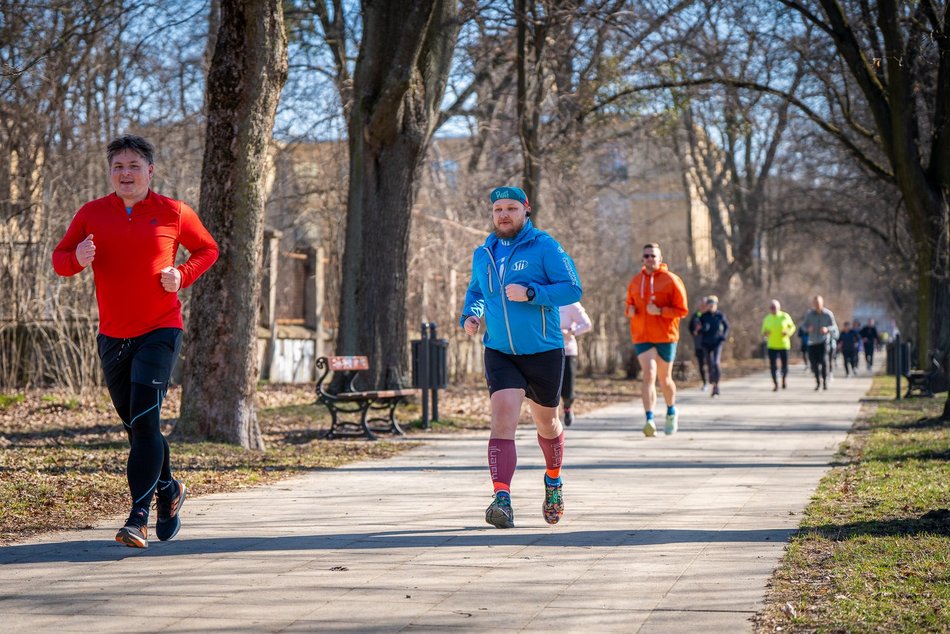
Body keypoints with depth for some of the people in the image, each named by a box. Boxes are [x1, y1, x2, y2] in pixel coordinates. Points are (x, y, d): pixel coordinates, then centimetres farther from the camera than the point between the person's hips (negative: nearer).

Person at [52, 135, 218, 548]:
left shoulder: (173, 213, -1)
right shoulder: (91, 214, 4)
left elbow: (207, 249, 12)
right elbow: (59, 258, 8)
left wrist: (183, 275, -7)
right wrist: (77, 259, -15)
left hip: (160, 331, -4)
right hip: (113, 336, 4)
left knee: (145, 421, -16)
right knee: (136, 426, 12)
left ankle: (138, 517, -17)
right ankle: (168, 490, 36)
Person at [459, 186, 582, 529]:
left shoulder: (544, 247, -8)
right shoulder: (483, 254, 8)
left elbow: (572, 289, -13)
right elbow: (475, 291, 25)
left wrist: (530, 293, -25)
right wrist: (470, 315, 3)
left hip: (543, 353, -2)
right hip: (500, 354, 2)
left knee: (546, 424, 16)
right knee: (503, 419, -18)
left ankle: (553, 481, 44)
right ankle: (502, 500, -28)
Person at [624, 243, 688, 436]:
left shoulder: (671, 280, -3)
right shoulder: (635, 282, 9)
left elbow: (682, 310, -5)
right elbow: (630, 305, 23)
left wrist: (660, 311, -19)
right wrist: (630, 311, -1)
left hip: (666, 336, -1)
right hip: (642, 338, 1)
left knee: (664, 379, 10)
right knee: (648, 375, -15)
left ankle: (671, 412, 37)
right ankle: (650, 420, -23)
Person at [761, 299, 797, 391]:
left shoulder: (785, 316, -3)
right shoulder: (767, 319, 3)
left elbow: (792, 327, 6)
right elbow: (764, 331, 11)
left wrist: (788, 332, -14)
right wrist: (765, 333, -12)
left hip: (784, 345, -1)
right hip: (772, 346, 1)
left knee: (785, 365, 2)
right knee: (773, 366, -7)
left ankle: (783, 379, 31)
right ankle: (775, 384, 4)